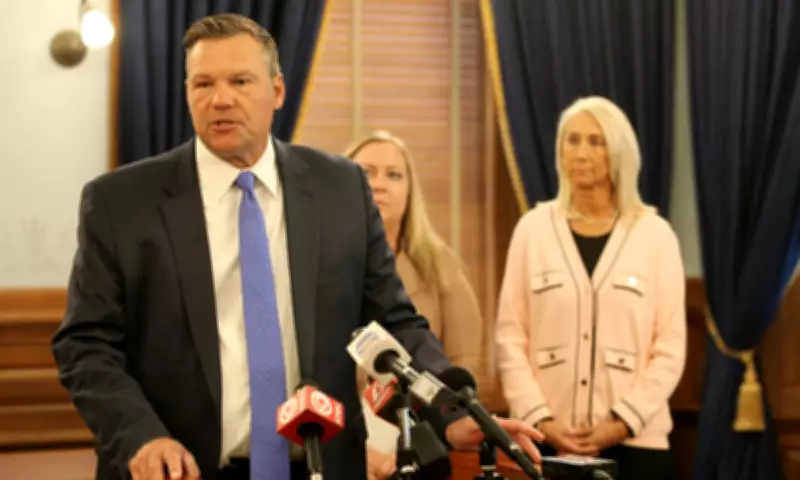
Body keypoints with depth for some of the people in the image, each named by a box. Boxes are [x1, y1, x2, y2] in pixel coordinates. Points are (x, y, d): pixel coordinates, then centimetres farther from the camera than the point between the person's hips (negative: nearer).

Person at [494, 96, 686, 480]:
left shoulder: (654, 234, 4)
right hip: (546, 440, 1)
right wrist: (539, 419, -8)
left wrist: (623, 421, -10)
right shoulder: (533, 228, 6)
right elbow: (510, 337, 3)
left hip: (634, 440, -1)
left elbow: (670, 347, 0)